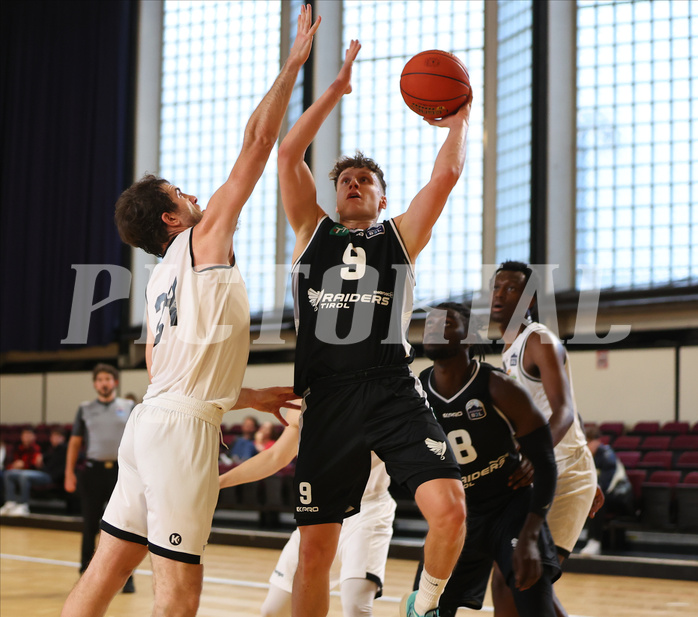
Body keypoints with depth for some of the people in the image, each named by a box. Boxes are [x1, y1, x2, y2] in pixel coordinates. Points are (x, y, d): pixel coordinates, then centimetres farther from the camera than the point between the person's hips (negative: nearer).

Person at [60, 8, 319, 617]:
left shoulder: (163, 278, 22)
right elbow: (258, 142, -3)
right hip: (182, 427, -9)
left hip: (154, 415, 9)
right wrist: (295, 60, 3)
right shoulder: (204, 239, 0)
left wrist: (251, 398, 30)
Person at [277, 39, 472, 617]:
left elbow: (447, 173, 4)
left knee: (450, 509, -19)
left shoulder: (400, 235, 16)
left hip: (393, 391, -1)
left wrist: (460, 119, 15)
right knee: (314, 550, 2)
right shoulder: (313, 232, 17)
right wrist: (337, 88, 8)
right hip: (327, 399, 1)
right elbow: (289, 153, 8)